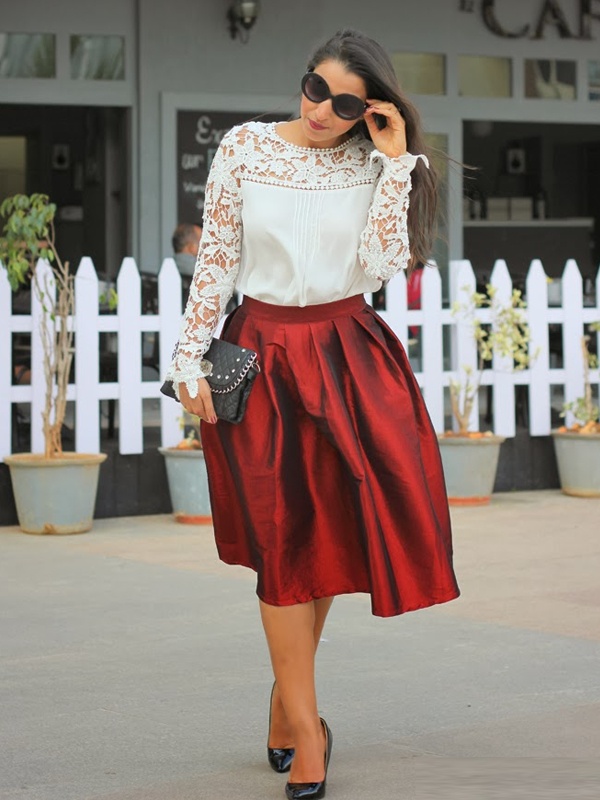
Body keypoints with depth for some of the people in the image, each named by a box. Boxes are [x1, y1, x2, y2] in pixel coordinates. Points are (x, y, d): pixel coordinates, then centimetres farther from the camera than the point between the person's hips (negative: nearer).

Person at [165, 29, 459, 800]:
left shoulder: (376, 165, 1)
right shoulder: (244, 147, -2)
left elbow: (380, 265, -11)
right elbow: (215, 260, 0)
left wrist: (395, 160, -12)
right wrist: (191, 358, -3)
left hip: (349, 354, 2)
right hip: (265, 353, -1)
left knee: (329, 531, 3)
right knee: (283, 539, -2)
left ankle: (286, 700, 19)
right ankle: (306, 729, 1)